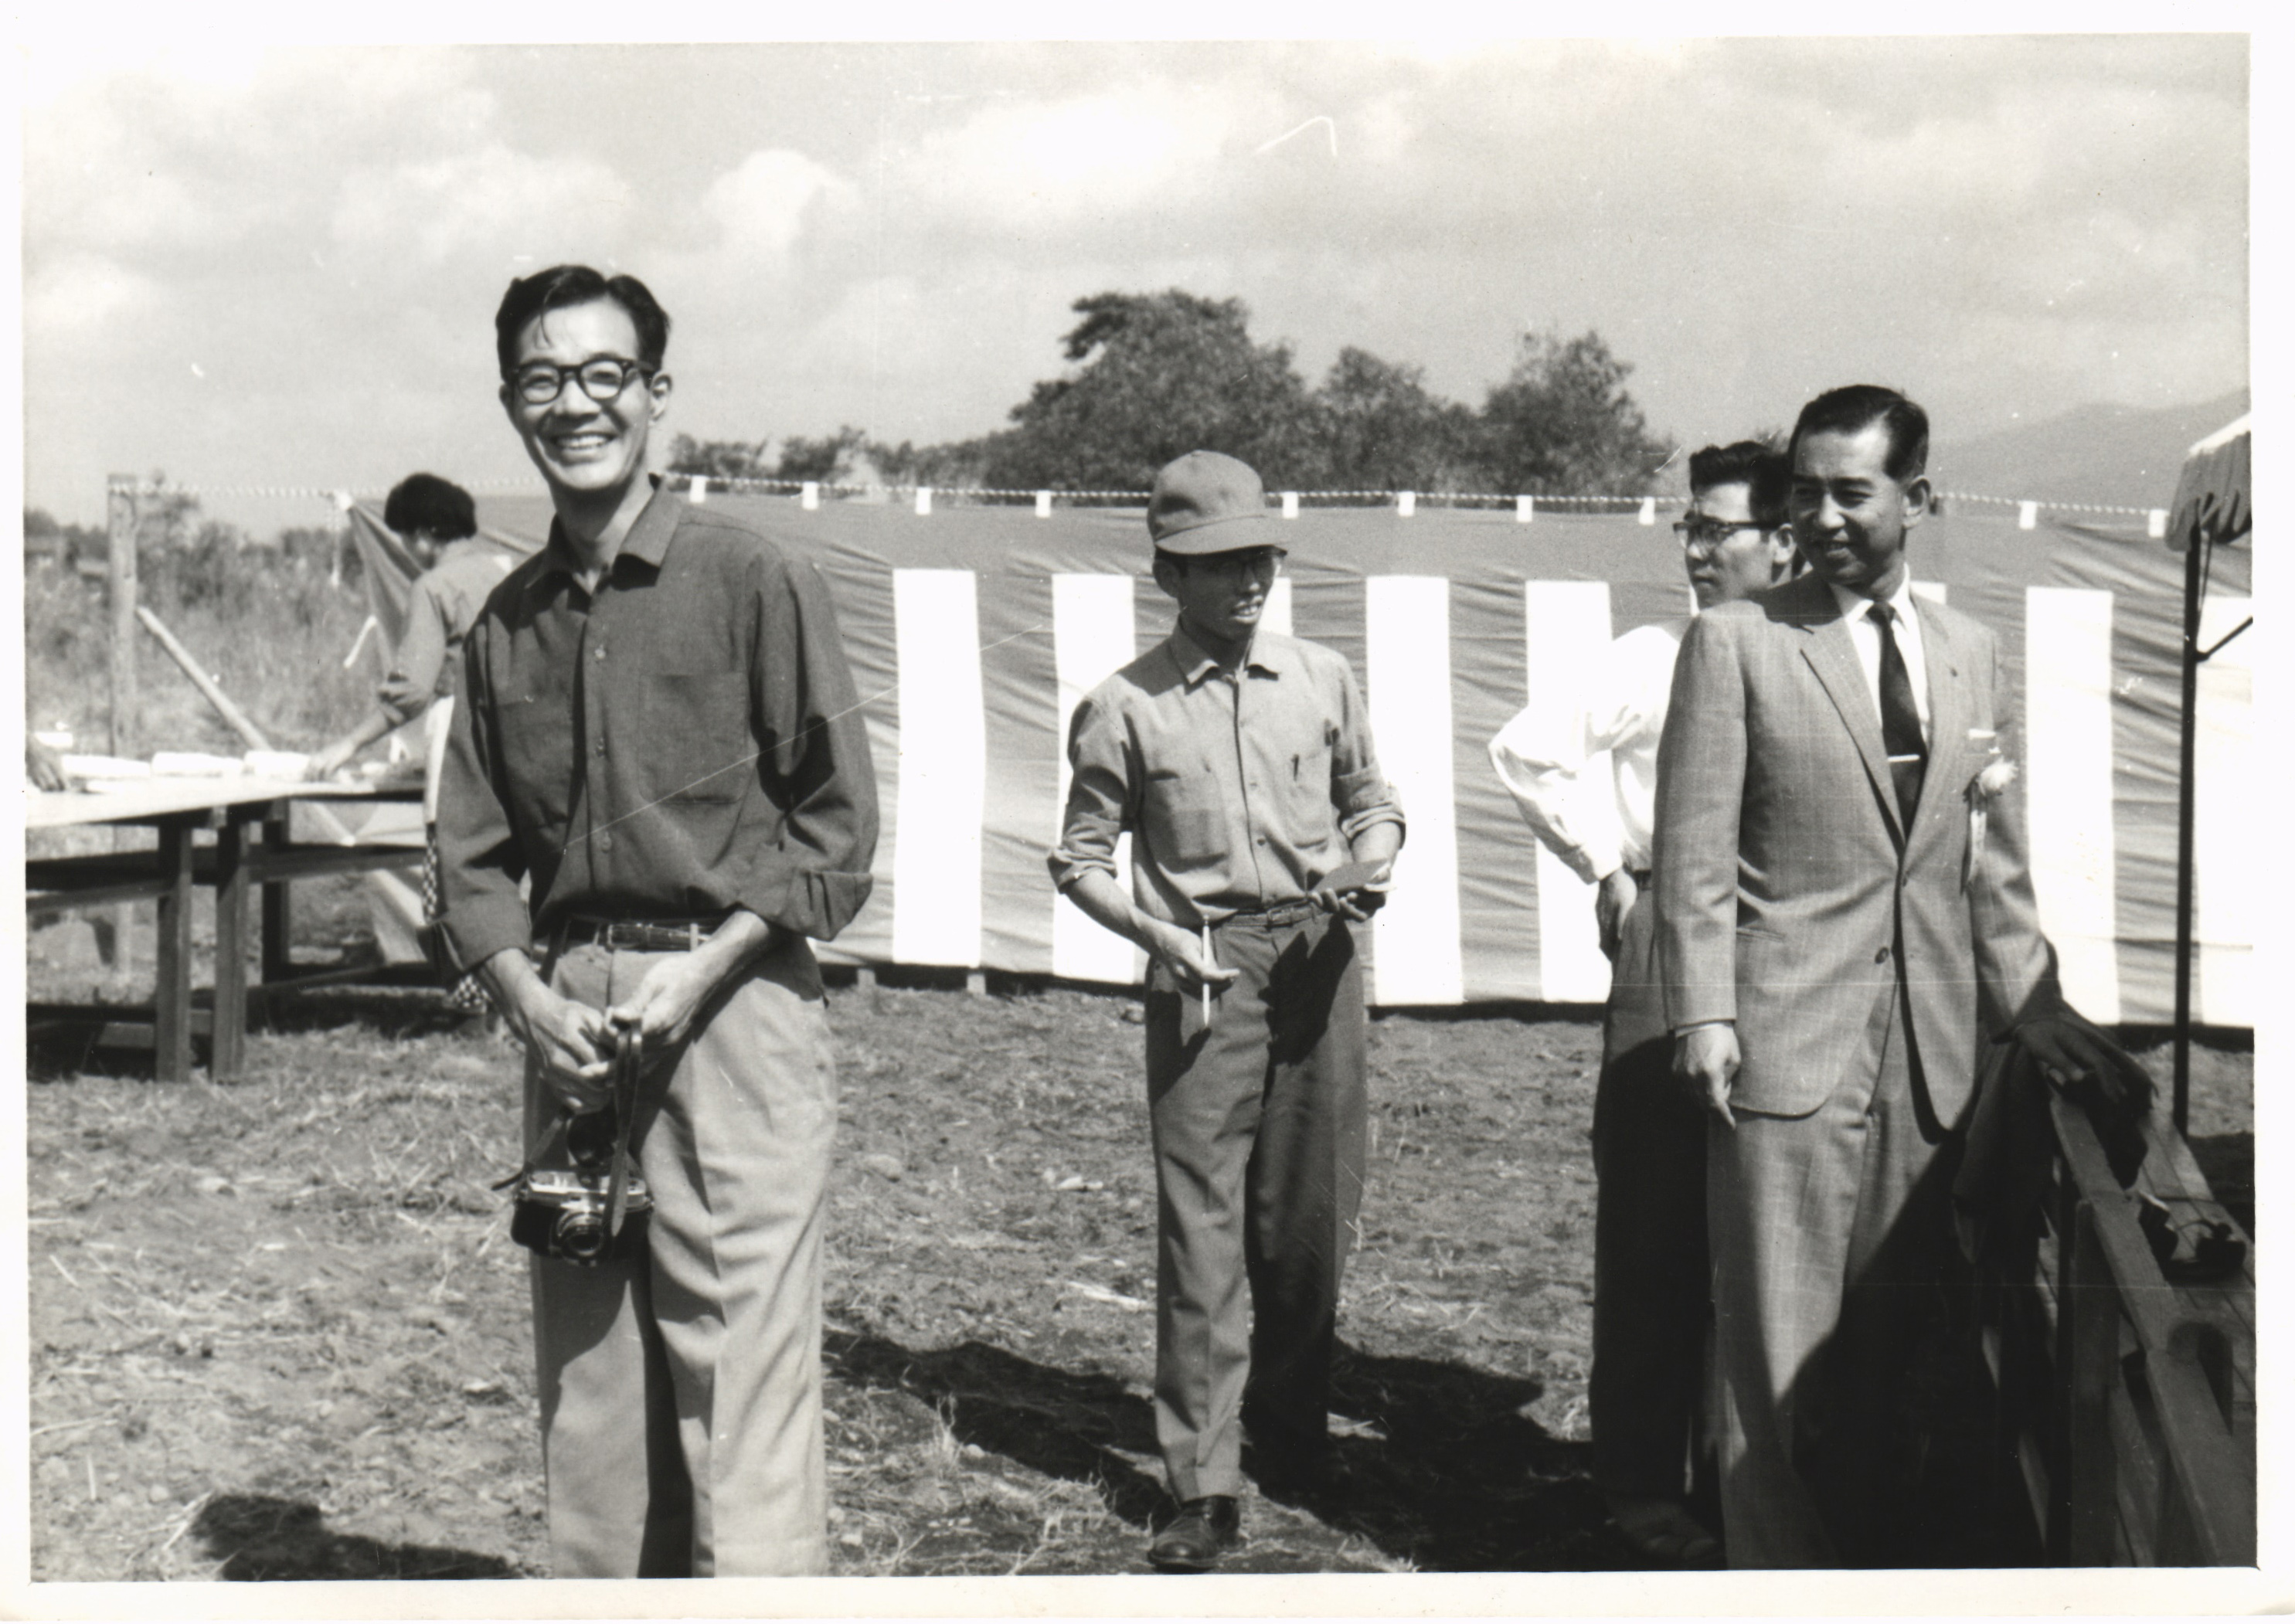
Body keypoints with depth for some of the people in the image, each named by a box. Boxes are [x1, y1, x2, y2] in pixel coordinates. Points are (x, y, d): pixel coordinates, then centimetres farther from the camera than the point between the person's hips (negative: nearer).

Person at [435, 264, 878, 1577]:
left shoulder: (752, 578, -2)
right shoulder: (510, 619, 14)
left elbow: (839, 821, -4)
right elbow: (475, 853, 15)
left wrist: (701, 971, -12)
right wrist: (529, 997, -3)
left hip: (733, 1003, -5)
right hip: (569, 1019, 6)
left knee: (744, 1383, -7)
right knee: (584, 1391, 10)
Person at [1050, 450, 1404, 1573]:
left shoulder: (1321, 681, 8)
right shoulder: (1125, 707, 0)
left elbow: (1371, 801, 19)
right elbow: (1079, 858, 5)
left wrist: (1372, 861, -3)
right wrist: (1159, 934, -10)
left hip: (1318, 960, 3)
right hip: (1204, 973, -3)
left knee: (1313, 1215, 8)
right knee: (1202, 1223, -5)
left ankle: (1292, 1431, 30)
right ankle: (1204, 1487, -1)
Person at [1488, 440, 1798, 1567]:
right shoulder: (1652, 661, 0)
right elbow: (1527, 754, 1)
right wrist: (1605, 863, 0)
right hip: (1667, 958, -3)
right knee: (1655, 1226, 0)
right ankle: (1644, 1482, 10)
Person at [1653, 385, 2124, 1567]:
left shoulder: (1970, 655, 14)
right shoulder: (1735, 643, -1)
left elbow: (1994, 857, 16)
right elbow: (1695, 849, -5)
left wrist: (2028, 999, 6)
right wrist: (1704, 1013, -13)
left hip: (1932, 1053, 4)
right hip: (1789, 1044, -4)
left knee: (1898, 1346, 10)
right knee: (1780, 1350, -1)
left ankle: (1884, 1563, 22)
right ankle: (1778, 1579, 10)